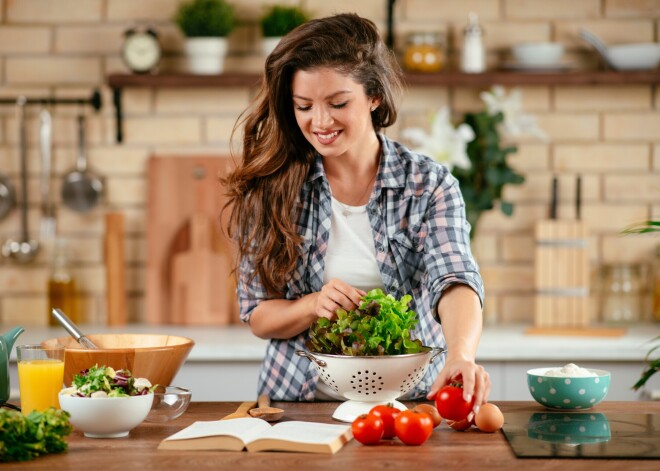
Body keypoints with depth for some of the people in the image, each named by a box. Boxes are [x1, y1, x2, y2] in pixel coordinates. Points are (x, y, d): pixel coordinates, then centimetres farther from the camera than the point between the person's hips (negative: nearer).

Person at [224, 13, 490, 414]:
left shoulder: (429, 186, -1)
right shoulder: (272, 189, 2)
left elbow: (455, 282, -17)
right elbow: (256, 314, 7)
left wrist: (461, 354, -38)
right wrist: (315, 305, -15)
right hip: (299, 405, 1)